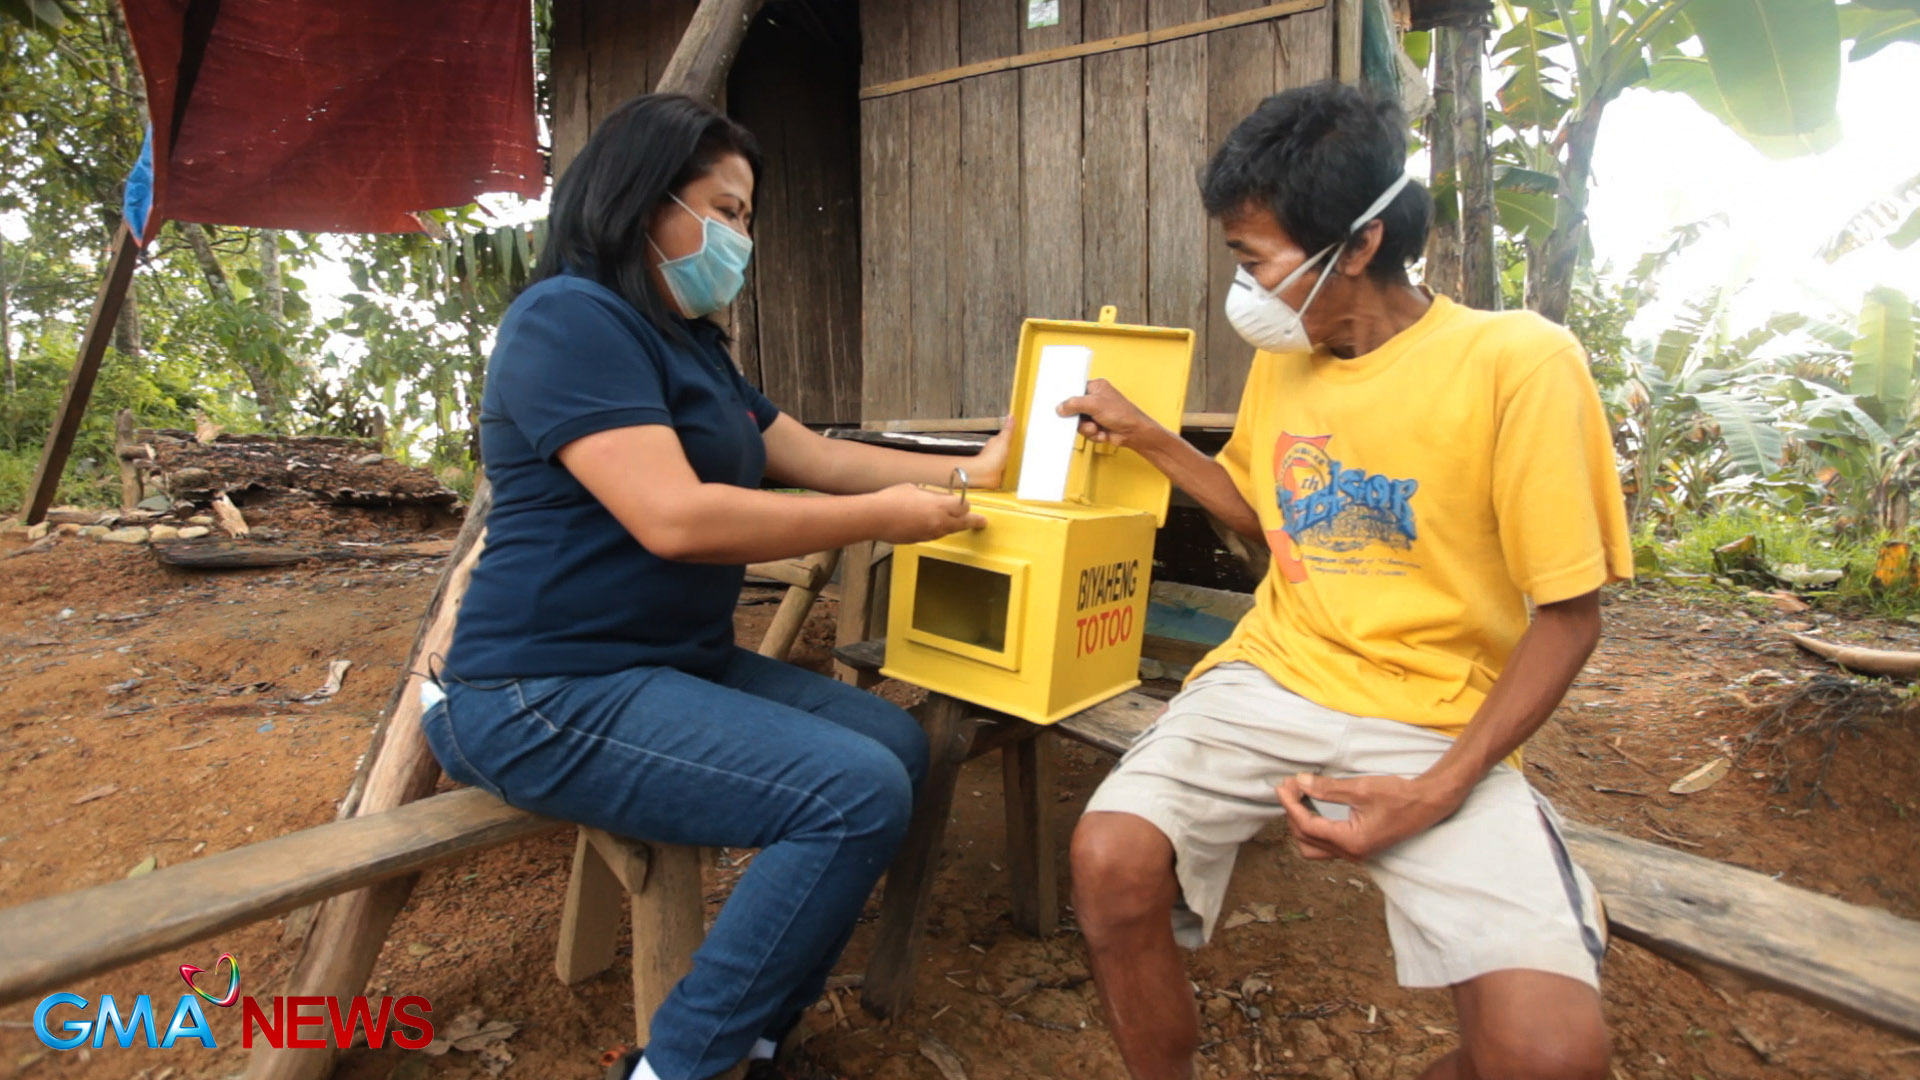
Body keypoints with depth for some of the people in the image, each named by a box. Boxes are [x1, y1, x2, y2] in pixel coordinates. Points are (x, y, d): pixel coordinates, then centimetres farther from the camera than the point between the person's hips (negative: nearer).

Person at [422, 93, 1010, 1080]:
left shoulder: (693, 346, 17)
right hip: (554, 693, -10)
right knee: (856, 795, -21)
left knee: (895, 742, 2)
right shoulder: (573, 319, -14)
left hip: (678, 664, 10)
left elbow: (819, 456, 17)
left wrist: (965, 473, 10)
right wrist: (878, 518, -18)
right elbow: (675, 518, -26)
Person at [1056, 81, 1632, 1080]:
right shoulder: (1280, 360, 7)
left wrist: (1436, 791, -18)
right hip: (1271, 678, 4)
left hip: (1436, 722, -3)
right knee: (1111, 862, -23)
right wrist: (1146, 437, 12)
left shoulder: (1519, 362, -11)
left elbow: (1567, 615, -7)